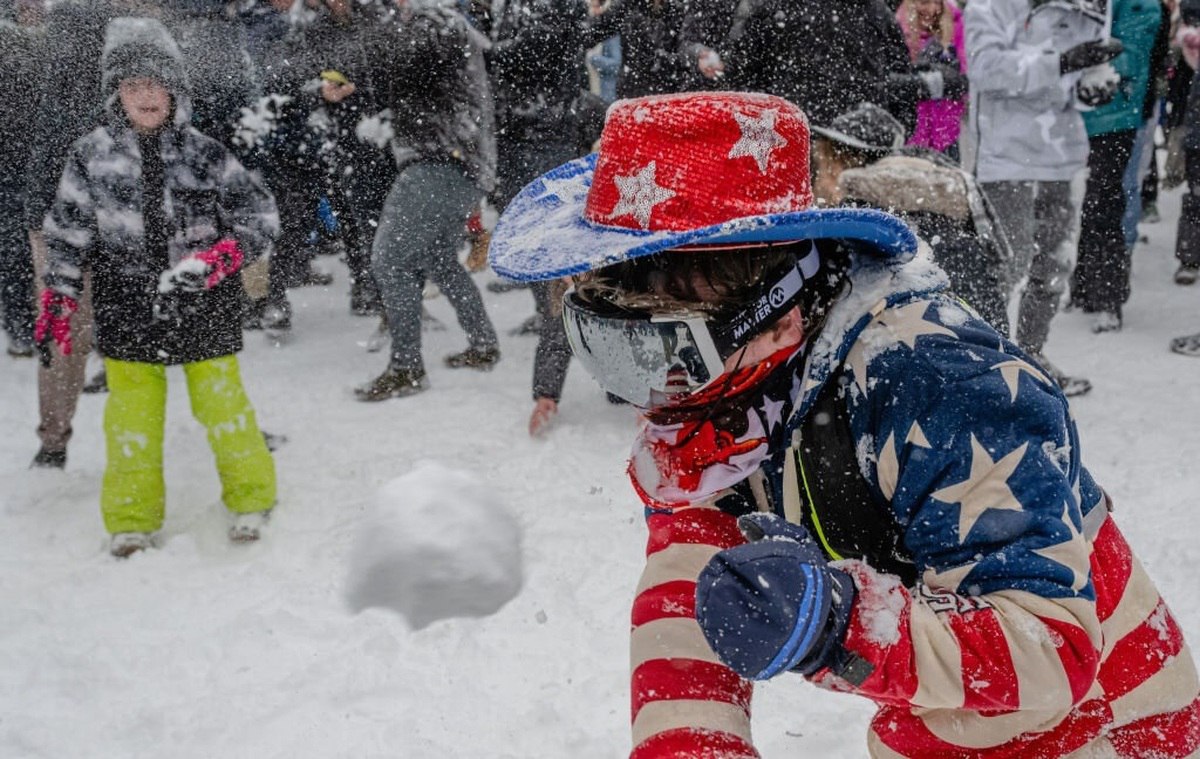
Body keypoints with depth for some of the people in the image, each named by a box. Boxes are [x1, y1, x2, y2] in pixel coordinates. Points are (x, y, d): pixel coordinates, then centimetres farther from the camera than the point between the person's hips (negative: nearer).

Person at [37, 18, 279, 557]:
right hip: (127, 309, 1)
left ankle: (250, 497, 27)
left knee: (221, 401, 7)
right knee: (132, 412, 7)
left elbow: (260, 215, -3)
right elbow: (68, 233, 7)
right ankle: (132, 516, 23)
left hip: (204, 309, -1)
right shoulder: (91, 156, -1)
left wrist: (217, 258, -18)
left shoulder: (205, 155, -3)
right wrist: (58, 299, 6)